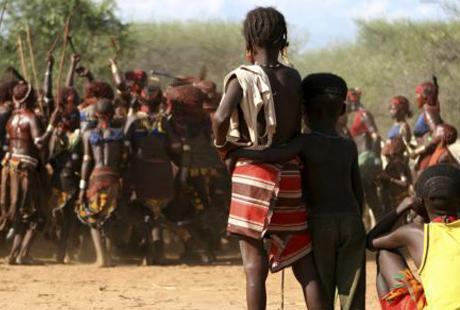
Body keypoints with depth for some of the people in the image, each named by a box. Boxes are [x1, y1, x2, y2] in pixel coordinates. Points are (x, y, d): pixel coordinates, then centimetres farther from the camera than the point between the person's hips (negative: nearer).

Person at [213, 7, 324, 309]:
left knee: (255, 266, -1)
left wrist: (222, 144, -5)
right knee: (304, 263, 7)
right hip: (289, 173, 4)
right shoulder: (293, 78, 7)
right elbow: (297, 129, 10)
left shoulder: (243, 77, -7)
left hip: (253, 172, -4)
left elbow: (221, 117, -22)